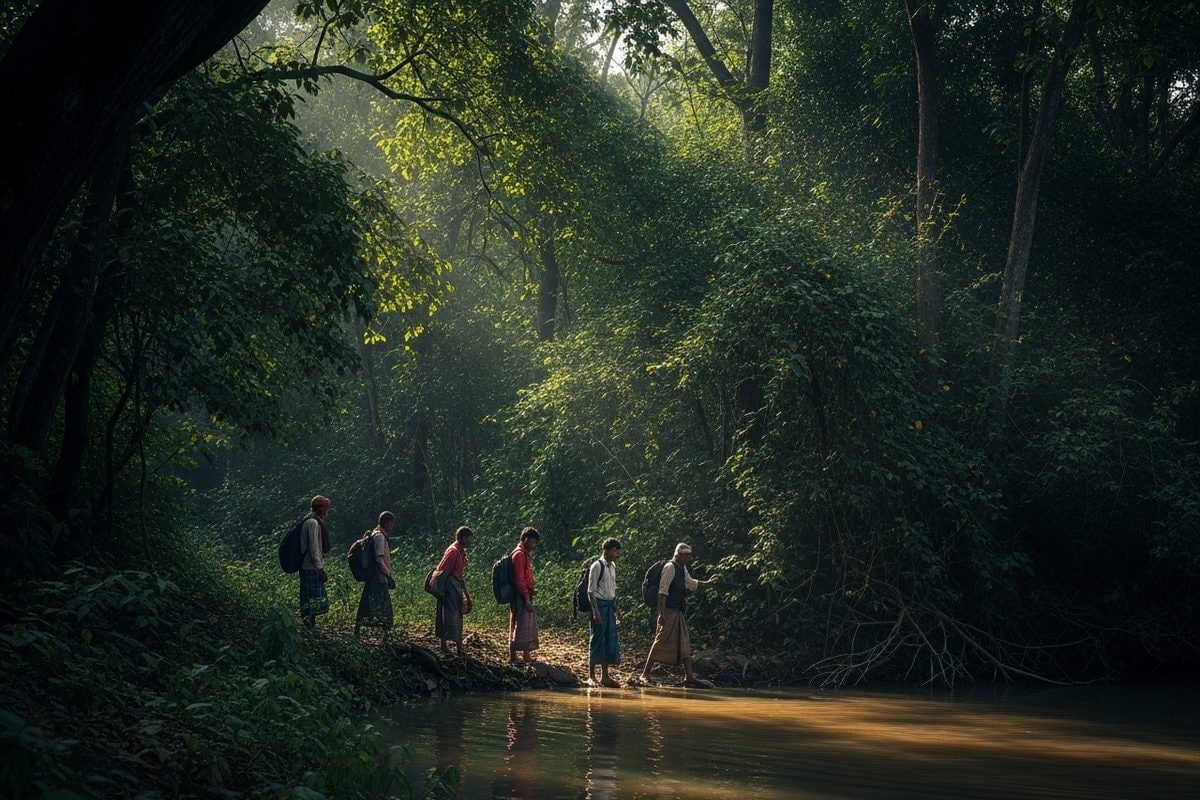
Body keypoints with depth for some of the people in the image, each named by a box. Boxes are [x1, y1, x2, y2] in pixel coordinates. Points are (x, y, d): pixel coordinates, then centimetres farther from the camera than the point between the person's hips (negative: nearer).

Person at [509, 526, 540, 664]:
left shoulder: (526, 554, 17)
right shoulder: (519, 554, -14)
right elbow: (519, 580, -19)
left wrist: (532, 589, 9)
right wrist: (527, 599, -21)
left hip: (526, 597, 10)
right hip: (521, 598, -10)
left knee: (528, 628, 13)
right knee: (519, 628, -9)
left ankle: (527, 659, 18)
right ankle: (513, 659, -8)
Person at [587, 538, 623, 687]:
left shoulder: (612, 566, 12)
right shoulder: (597, 566, -12)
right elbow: (591, 591, -14)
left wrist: (616, 608, 18)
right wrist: (595, 610, -20)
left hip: (610, 604, 8)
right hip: (600, 604, -8)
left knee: (610, 639, 7)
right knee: (597, 639, -3)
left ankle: (605, 675, 12)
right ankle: (591, 674, 7)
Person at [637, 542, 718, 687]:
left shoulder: (682, 569, 15)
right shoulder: (670, 567, -13)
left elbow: (691, 583, 37)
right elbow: (663, 591, -19)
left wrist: (707, 583, 34)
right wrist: (661, 613, -25)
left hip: (678, 612, 10)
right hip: (669, 611, -10)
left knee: (685, 643, 9)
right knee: (661, 642, -11)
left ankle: (689, 677, 12)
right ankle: (644, 675, -7)